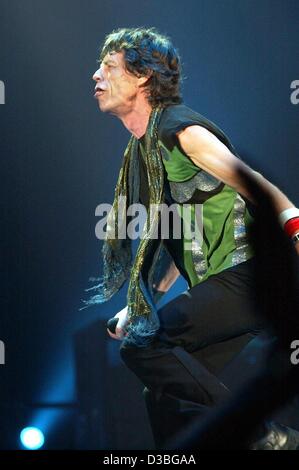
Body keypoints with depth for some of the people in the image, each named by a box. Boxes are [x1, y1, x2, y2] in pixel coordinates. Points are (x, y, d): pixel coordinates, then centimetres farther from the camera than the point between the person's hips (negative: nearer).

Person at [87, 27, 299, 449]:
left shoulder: (179, 129, -11)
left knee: (141, 344, -20)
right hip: (215, 287, 9)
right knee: (167, 395, 10)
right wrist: (142, 307, 22)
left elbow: (257, 186, -21)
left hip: (246, 278, -9)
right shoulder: (142, 149, 17)